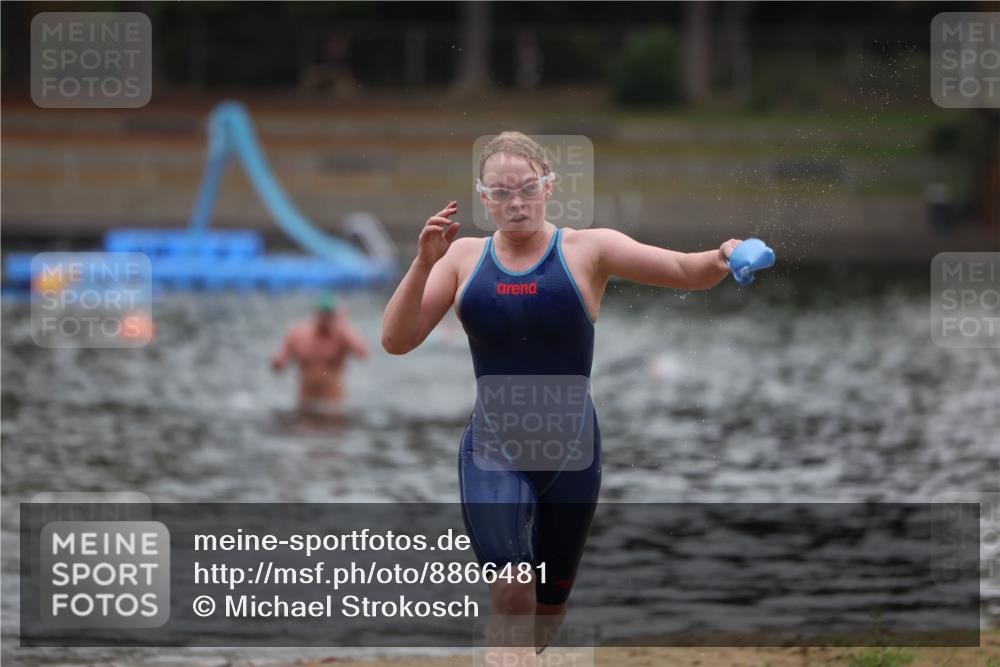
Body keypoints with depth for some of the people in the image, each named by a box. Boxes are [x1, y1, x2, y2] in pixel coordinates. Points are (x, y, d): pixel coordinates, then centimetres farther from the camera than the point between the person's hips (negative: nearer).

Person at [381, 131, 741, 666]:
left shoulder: (588, 251, -3)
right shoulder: (463, 258, 3)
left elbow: (687, 271, -10)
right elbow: (396, 340, -3)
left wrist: (724, 258, -33)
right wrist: (424, 263, -16)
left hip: (570, 450, 1)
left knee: (550, 602, 17)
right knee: (512, 588, -24)